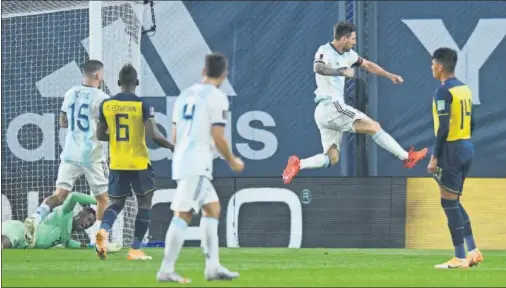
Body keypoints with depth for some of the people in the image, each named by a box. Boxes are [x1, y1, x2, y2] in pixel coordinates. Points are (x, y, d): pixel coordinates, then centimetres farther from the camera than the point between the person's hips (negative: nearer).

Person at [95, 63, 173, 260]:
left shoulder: (106, 105, 1)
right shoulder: (143, 105, -10)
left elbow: (100, 135, 8)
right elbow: (154, 135, -16)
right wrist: (171, 146, 1)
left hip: (116, 163, 4)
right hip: (139, 162, -4)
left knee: (116, 202, 15)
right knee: (144, 202, 10)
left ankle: (104, 230, -17)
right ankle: (135, 249, 6)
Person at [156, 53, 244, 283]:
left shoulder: (186, 94, 16)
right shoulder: (217, 97, -6)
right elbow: (218, 138, -10)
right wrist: (233, 162, 5)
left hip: (181, 160, 8)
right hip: (198, 163, -8)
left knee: (213, 208, 16)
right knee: (183, 214, -11)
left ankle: (213, 266, 13)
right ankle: (166, 270, -15)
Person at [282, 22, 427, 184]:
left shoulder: (348, 54, 15)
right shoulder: (325, 51, -11)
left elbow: (367, 65, 29)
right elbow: (318, 68, -32)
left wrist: (390, 76, 26)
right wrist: (342, 72, -37)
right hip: (330, 106, -9)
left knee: (332, 159, 2)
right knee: (373, 126, -4)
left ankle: (297, 164, -8)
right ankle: (407, 157, 1)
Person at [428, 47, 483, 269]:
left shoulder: (444, 91, -14)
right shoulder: (464, 89, 12)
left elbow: (443, 127, -19)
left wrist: (435, 157, -16)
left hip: (451, 150, -9)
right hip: (466, 147, 9)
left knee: (449, 202, -3)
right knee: (454, 202, 16)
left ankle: (460, 258, -2)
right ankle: (472, 251, 13)